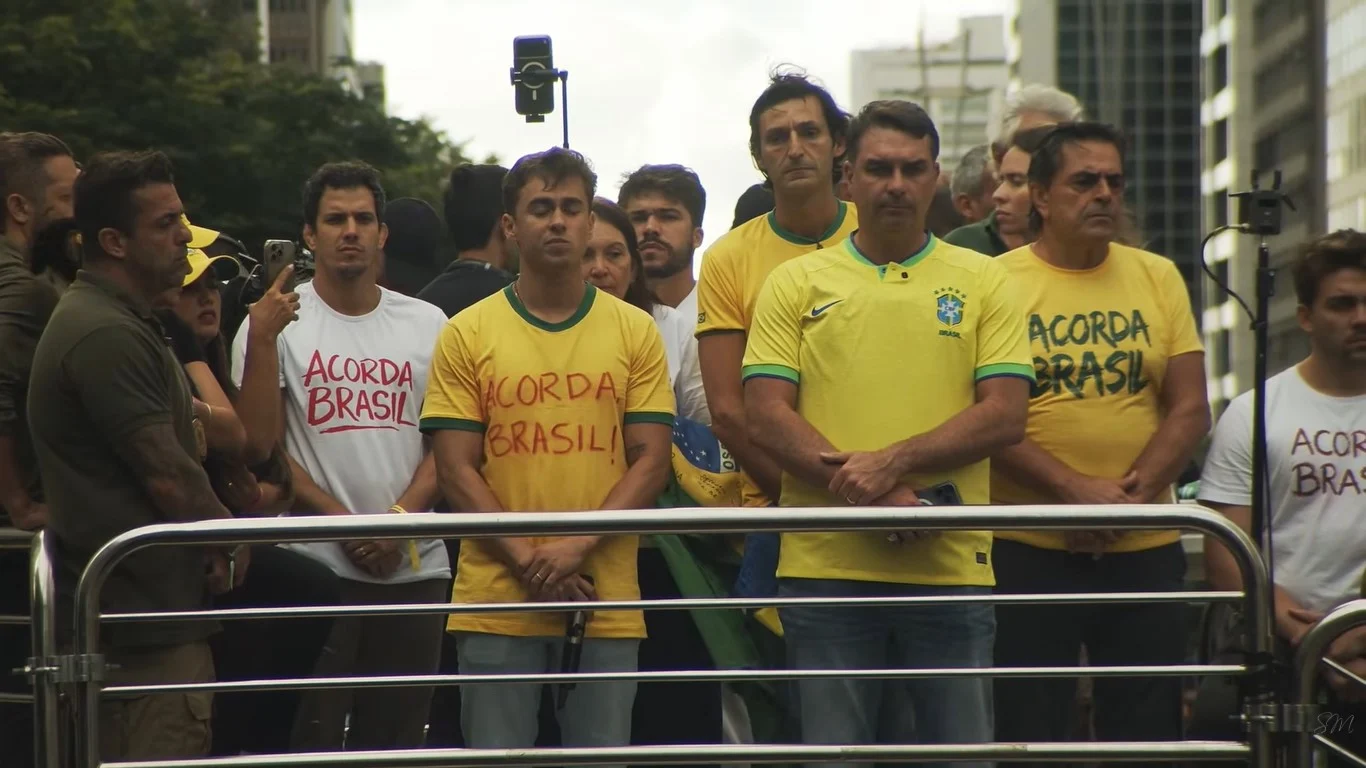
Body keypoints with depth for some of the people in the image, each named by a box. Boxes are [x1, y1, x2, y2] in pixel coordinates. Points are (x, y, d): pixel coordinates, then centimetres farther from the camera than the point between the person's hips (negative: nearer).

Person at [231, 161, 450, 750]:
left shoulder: (427, 325, 10)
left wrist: (401, 519, -8)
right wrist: (341, 521, -10)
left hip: (415, 566, 3)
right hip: (315, 568, -3)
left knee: (398, 735, 7)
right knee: (312, 735, -5)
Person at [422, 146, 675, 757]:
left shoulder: (635, 332, 8)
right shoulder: (467, 334, 5)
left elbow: (650, 461, 2)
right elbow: (457, 470, 0)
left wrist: (576, 545, -12)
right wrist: (528, 562, -12)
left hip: (607, 604, 1)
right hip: (495, 604, -1)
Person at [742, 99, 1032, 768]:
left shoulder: (982, 282, 9)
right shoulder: (796, 284, 9)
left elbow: (1004, 414, -1)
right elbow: (766, 415, -1)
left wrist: (894, 461, -14)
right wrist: (869, 493, -12)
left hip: (951, 568, 0)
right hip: (825, 566, 0)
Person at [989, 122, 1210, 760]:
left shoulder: (1157, 278, 10)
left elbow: (1191, 408, 5)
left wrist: (1138, 492, -11)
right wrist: (1074, 489, -19)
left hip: (1145, 548, 3)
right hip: (1028, 549, -3)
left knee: (1148, 732, 6)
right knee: (1027, 734, 2)